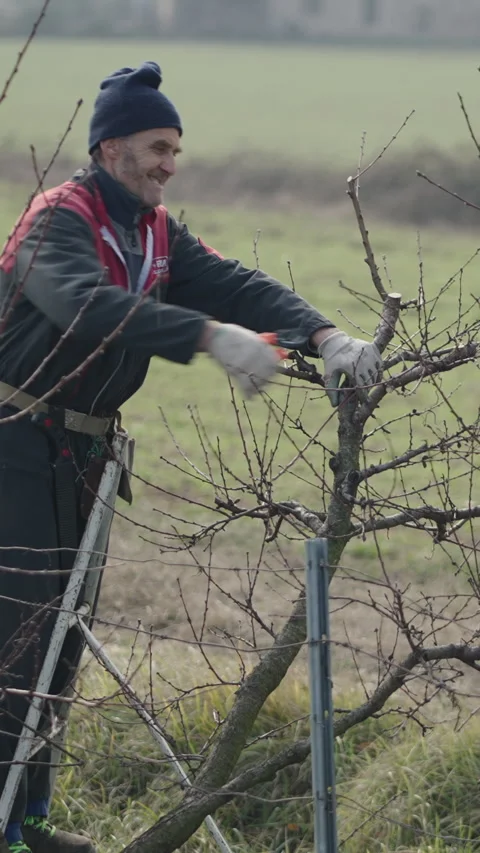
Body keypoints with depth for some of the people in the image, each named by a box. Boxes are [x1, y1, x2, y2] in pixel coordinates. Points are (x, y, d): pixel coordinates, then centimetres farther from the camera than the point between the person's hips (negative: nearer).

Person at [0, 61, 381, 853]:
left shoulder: (158, 234, 9)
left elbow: (234, 284, -3)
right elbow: (87, 303, -37)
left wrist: (323, 335, -21)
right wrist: (211, 335, -47)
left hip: (77, 448, 9)